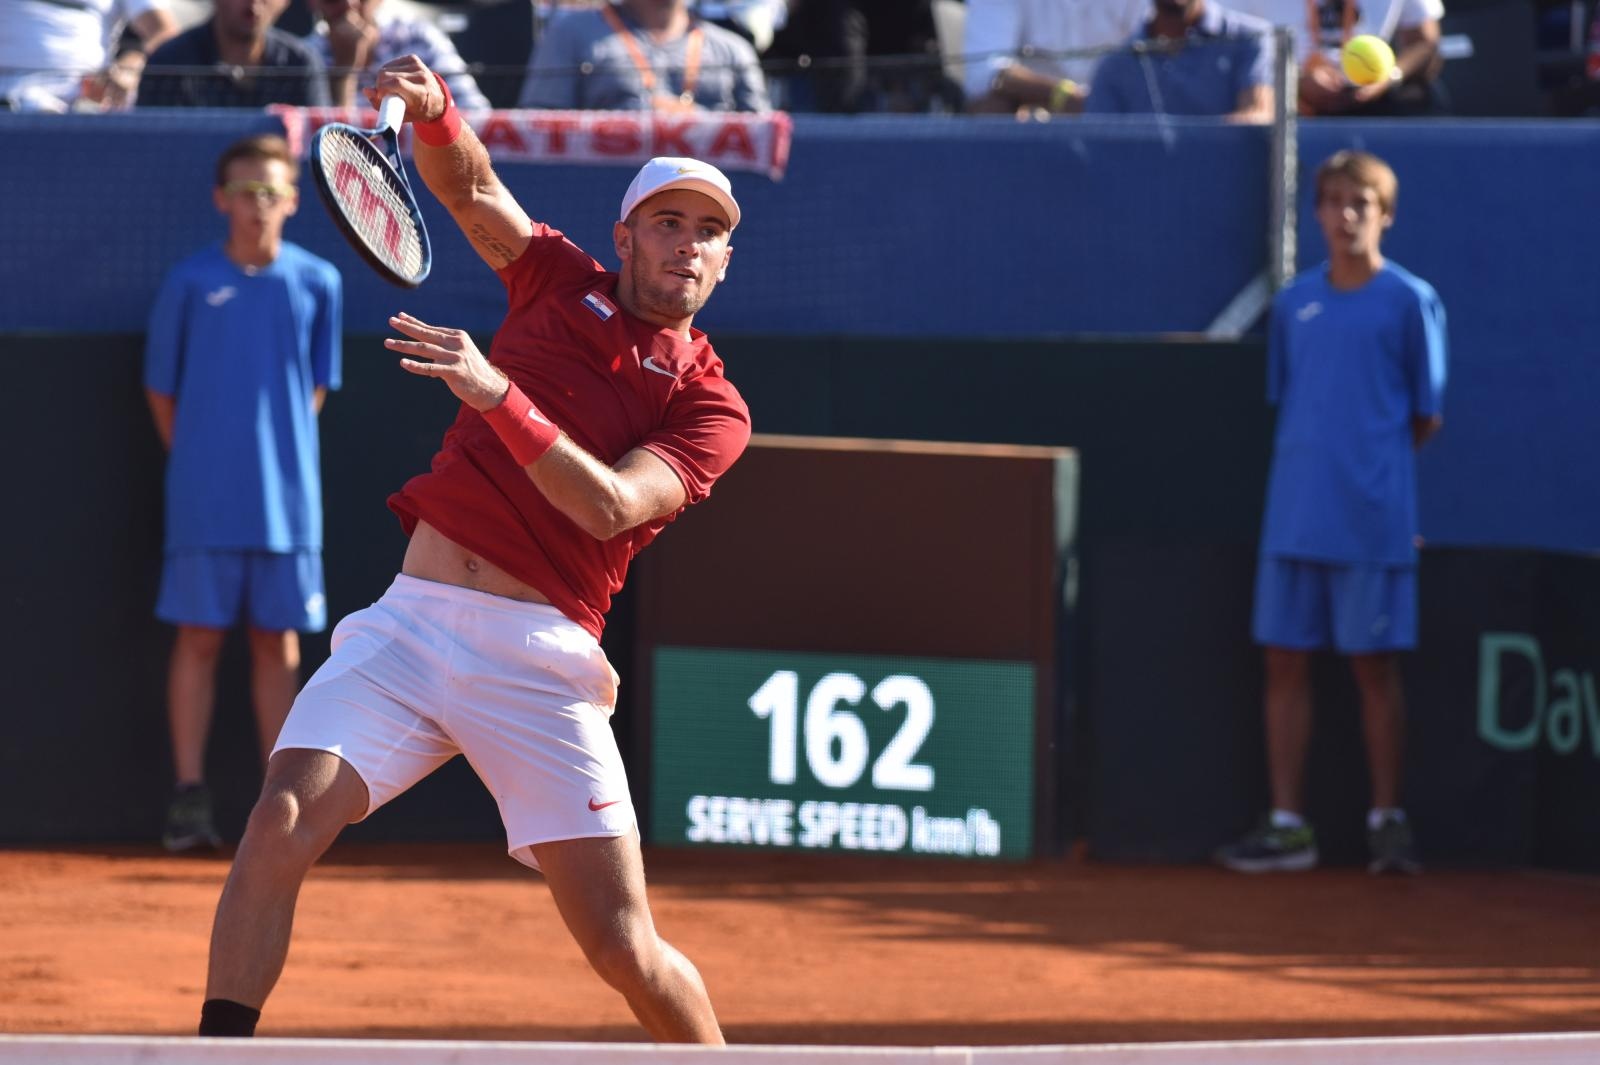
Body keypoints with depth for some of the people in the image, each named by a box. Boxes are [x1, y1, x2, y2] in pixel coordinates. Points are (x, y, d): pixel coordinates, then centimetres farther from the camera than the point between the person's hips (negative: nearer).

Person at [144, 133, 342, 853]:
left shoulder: (316, 283, 4)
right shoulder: (191, 283, 0)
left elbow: (316, 384, 11)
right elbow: (161, 388, 7)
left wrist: (279, 453, 5)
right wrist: (194, 460, 5)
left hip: (287, 497, 1)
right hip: (205, 500, -1)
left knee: (278, 642, 5)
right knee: (200, 636, -1)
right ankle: (190, 799, 2)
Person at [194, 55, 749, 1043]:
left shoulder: (711, 406, 2)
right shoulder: (565, 284, 13)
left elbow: (608, 504, -14)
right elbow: (470, 188, 8)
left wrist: (498, 394, -25)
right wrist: (432, 107, -15)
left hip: (538, 657, -2)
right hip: (411, 622, 2)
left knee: (626, 950, -7)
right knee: (282, 824, -19)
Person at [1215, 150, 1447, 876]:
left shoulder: (1410, 301, -3)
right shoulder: (1295, 303, 10)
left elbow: (1427, 416, 0)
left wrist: (1373, 463, 2)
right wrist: (1312, 464, 8)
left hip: (1372, 520, -5)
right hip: (1294, 514, 5)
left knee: (1374, 665, 0)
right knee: (1285, 660, 4)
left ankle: (1387, 820, 10)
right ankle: (1287, 824, 10)